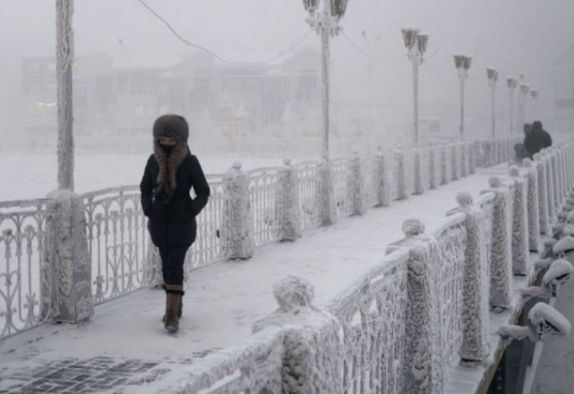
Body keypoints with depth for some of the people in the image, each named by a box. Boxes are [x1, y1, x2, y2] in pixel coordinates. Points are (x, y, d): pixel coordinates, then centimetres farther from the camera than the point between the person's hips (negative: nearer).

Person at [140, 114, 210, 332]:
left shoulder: (190, 162, -10)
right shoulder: (154, 160, 0)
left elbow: (203, 192, -2)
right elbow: (145, 188, 13)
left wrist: (192, 211, -15)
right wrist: (148, 210, -1)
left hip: (182, 223, -4)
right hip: (160, 222, 4)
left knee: (174, 266, -12)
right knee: (167, 265, 13)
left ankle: (172, 315, -12)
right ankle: (176, 306, 29)